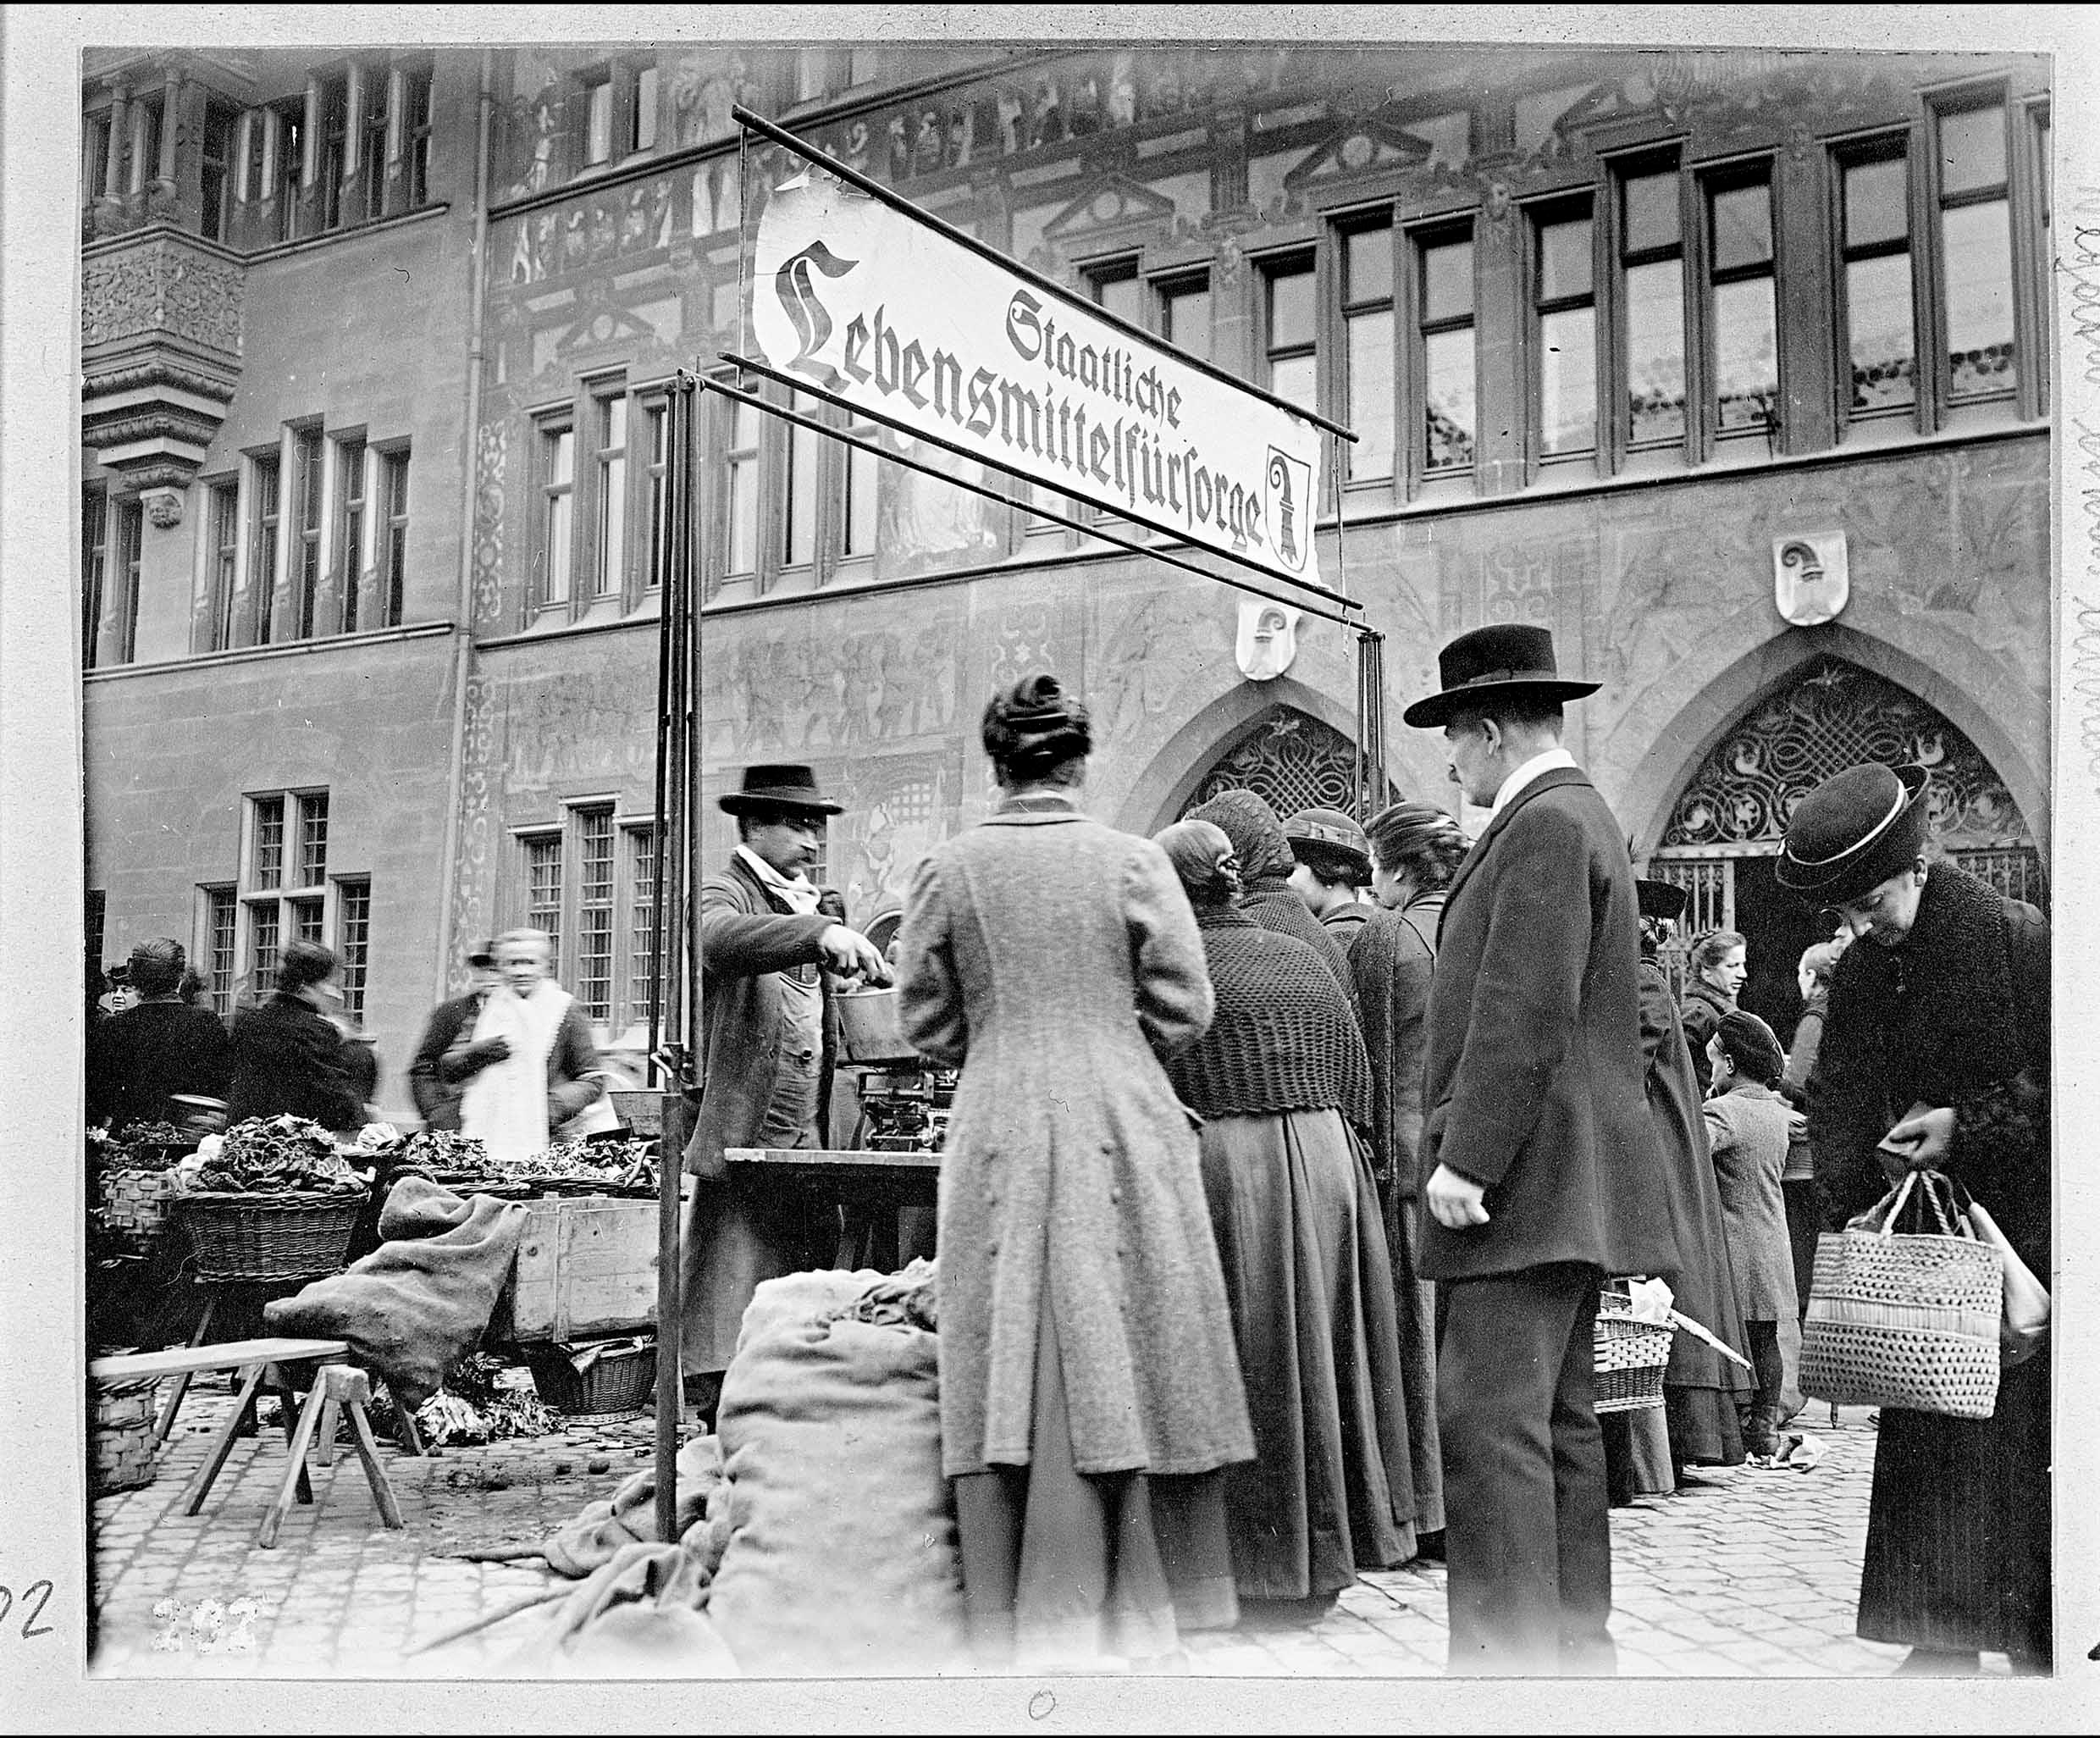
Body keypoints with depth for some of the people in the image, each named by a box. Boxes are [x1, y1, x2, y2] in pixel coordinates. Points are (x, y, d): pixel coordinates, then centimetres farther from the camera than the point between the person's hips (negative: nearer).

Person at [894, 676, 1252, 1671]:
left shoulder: (947, 868, 1)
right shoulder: (1133, 862, -3)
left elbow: (923, 1018, 5)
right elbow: (1185, 1010, -1)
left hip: (996, 1134, 1)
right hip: (1121, 1127, -1)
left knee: (1012, 1366, 6)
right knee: (1116, 1364, 5)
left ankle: (1015, 1622, 13)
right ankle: (1121, 1615, 12)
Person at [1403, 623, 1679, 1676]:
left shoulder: (1544, 824, -11)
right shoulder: (1576, 817, 21)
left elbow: (1524, 1013, -20)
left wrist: (1466, 1160, -20)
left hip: (1524, 1178, -11)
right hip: (1564, 1188, 11)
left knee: (1490, 1422, -12)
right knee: (1556, 1425, 13)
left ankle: (1508, 1656, -12)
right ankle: (1574, 1642, 19)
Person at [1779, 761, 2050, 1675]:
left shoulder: (2020, 938, -10)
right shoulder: (1858, 972, 8)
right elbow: (1837, 1101, 8)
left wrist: (1969, 1124, -15)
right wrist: (1850, 1214, -5)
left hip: (2021, 1222, -5)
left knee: (2012, 1434, -4)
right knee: (1918, 1435, 4)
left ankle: (2036, 1641, 8)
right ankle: (1941, 1640, 11)